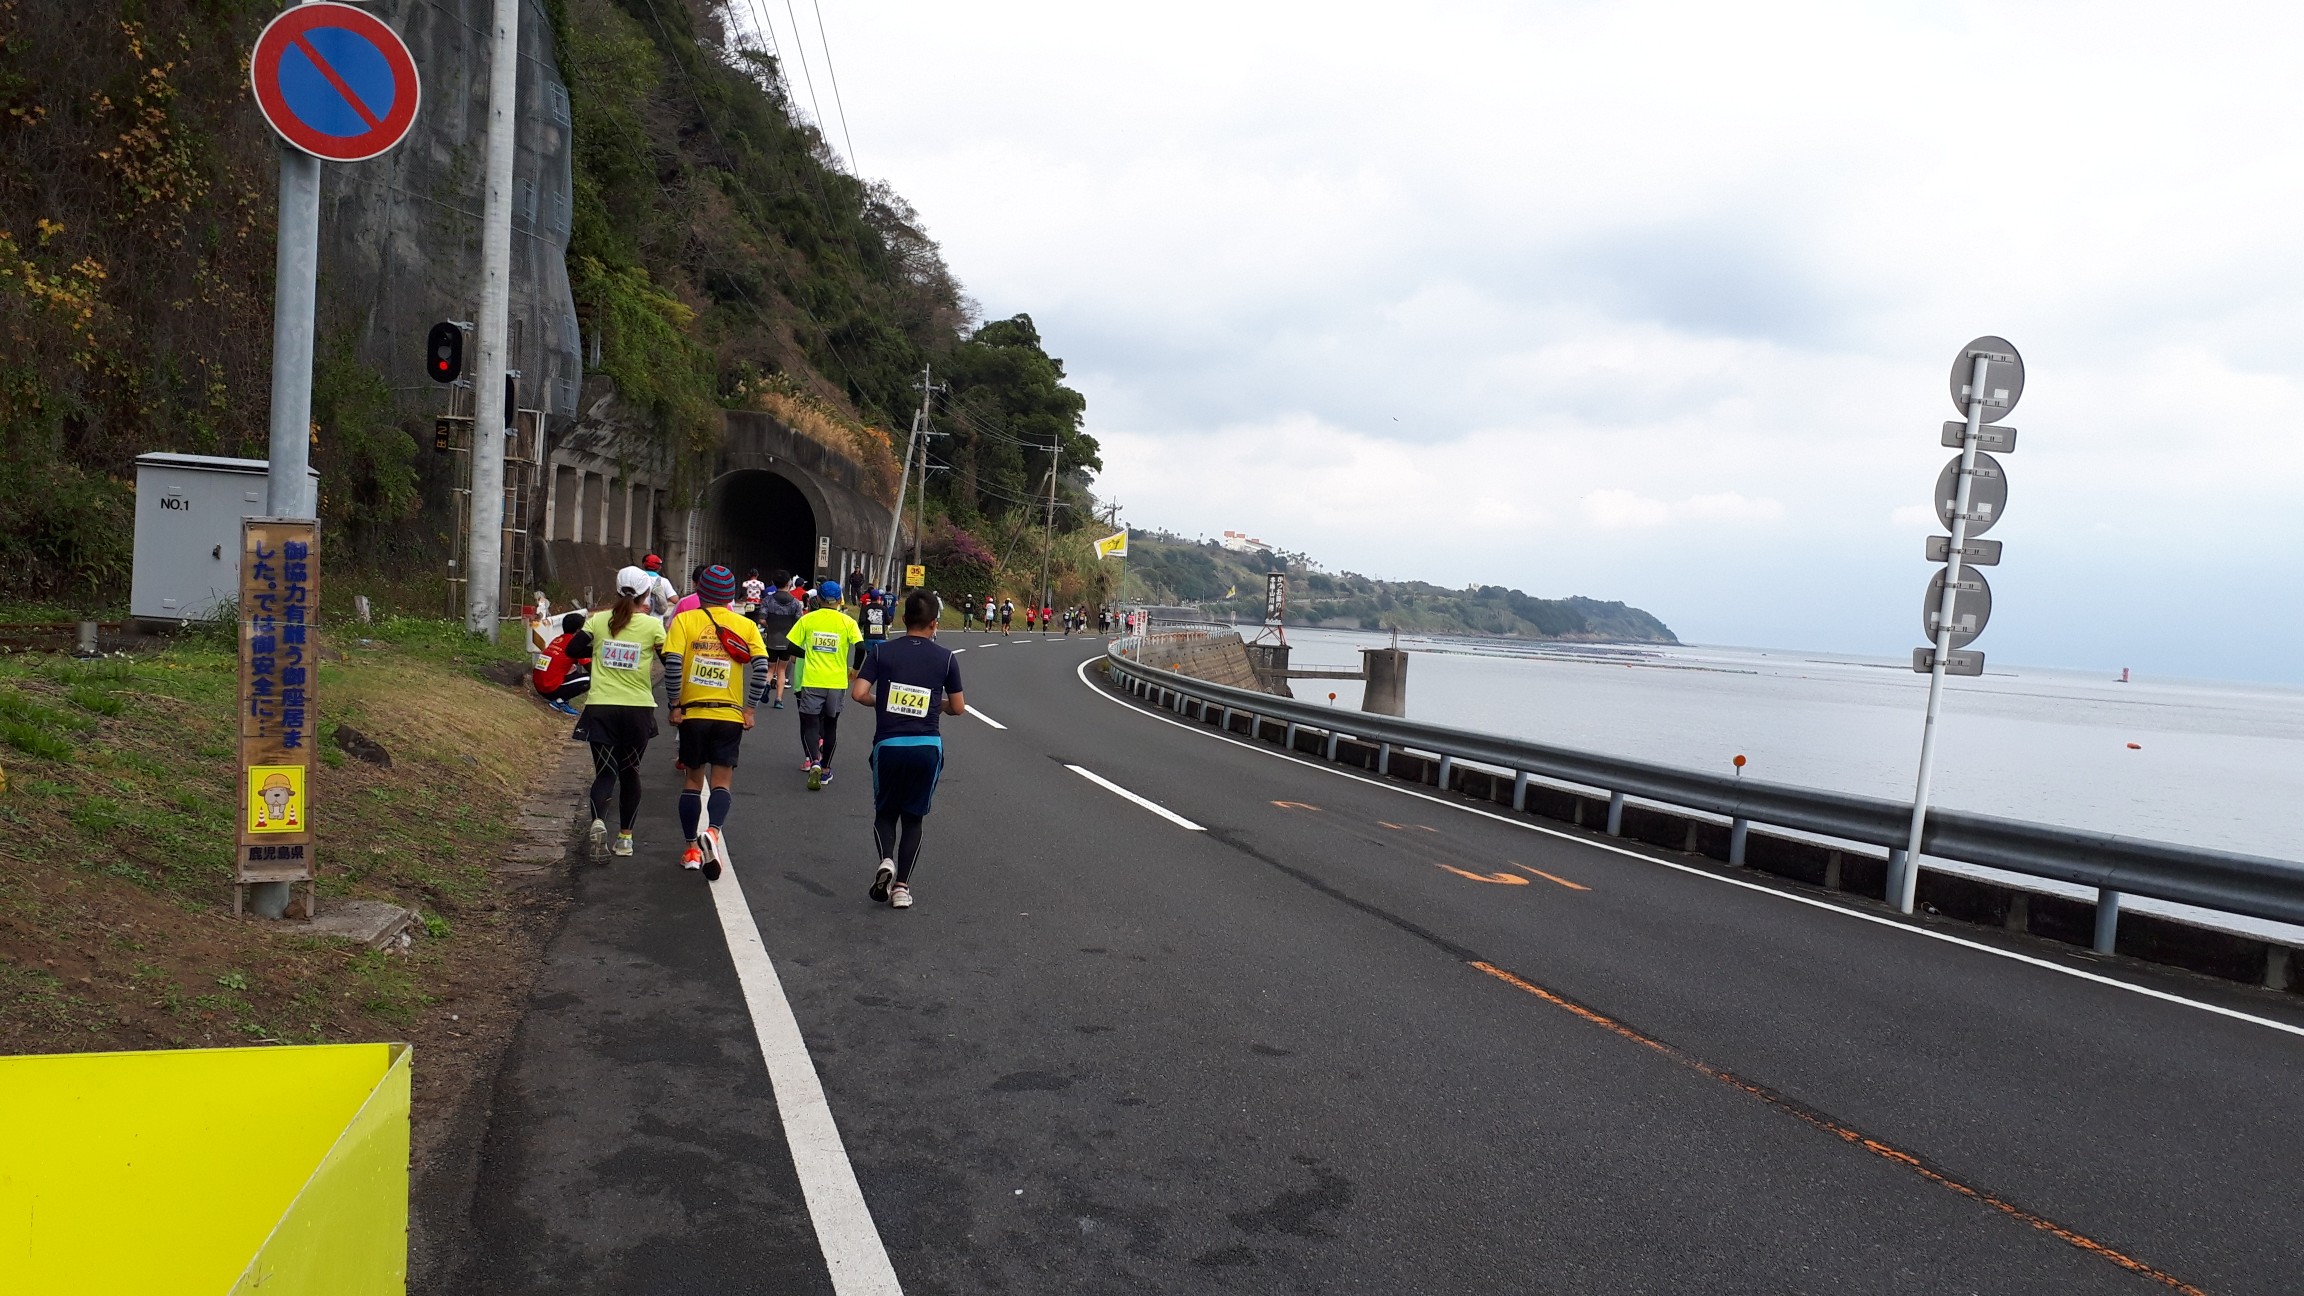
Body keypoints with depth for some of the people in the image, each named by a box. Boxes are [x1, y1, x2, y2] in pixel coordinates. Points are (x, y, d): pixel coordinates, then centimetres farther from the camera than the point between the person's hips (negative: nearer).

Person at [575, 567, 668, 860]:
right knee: (630, 772, 15)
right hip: (637, 709, -1)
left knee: (605, 772, 5)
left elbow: (573, 649, 8)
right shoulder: (652, 625, -7)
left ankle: (599, 820, -23)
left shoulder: (598, 620, 0)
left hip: (600, 707, 1)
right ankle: (625, 836, 17)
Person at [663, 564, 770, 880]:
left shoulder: (685, 620, -1)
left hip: (693, 712, 0)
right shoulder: (746, 625, 3)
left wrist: (675, 705, -4)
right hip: (731, 715, 0)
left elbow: (672, 663, -11)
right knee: (721, 781, 5)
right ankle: (712, 831, -21)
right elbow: (761, 666, -7)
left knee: (692, 780, 14)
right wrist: (750, 709, -2)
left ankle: (692, 849, 17)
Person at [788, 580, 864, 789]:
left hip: (812, 682, -1)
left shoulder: (807, 620, -1)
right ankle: (825, 770, 21)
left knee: (810, 724, 6)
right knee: (830, 725, 16)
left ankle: (814, 761, -18)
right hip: (837, 683, 1)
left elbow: (790, 645, 0)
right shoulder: (847, 622, -3)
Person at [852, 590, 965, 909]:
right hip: (928, 747, 0)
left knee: (885, 812, 18)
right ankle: (902, 886, 8)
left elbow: (858, 693, -7)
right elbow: (958, 707, 6)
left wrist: (878, 702, 14)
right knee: (913, 818, 14)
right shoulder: (945, 657, 1)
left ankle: (886, 860, -9)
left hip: (888, 744, 0)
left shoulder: (883, 652, 1)